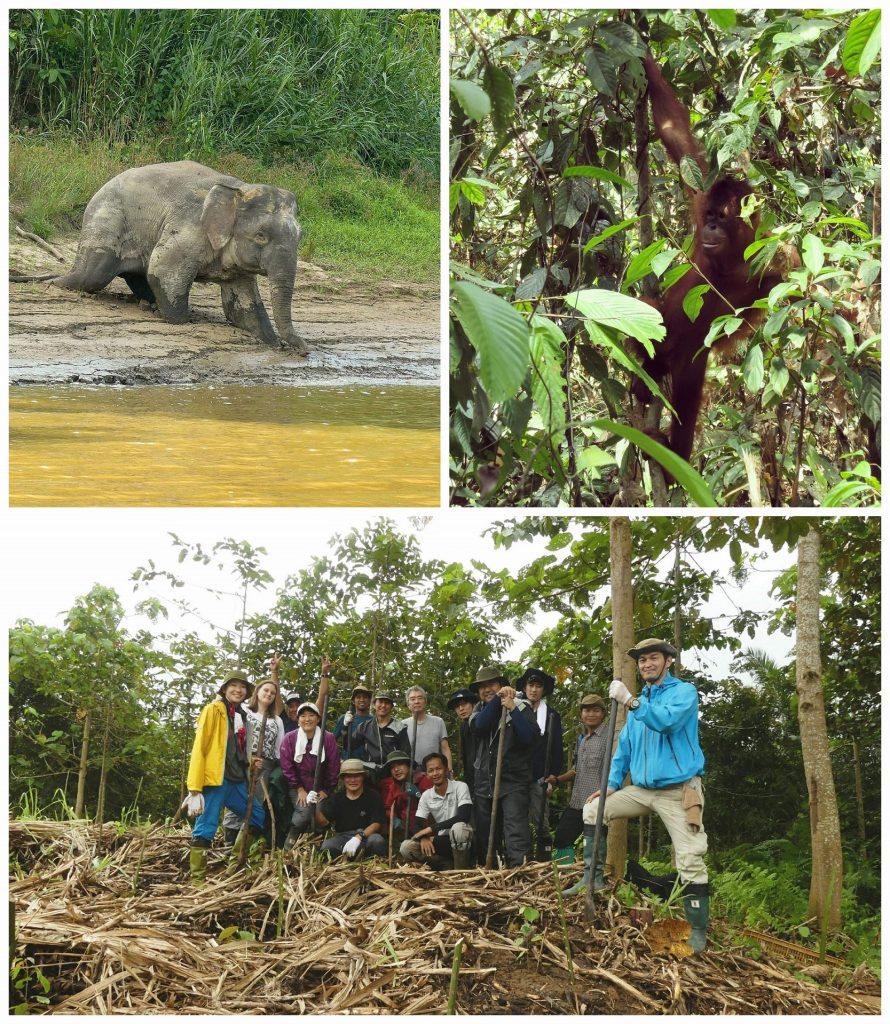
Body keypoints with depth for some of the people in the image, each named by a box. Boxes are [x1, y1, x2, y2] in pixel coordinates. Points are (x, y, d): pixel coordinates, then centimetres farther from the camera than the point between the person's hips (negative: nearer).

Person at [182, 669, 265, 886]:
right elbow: (199, 749, -10)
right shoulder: (213, 710, -3)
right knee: (205, 830, -9)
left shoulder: (241, 715, 20)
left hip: (237, 781, 9)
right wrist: (195, 789, -18)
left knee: (259, 817, 13)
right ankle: (198, 881, -7)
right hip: (215, 779, -8)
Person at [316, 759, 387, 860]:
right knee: (327, 846, -31)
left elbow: (376, 824, -7)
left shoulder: (373, 796, 2)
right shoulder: (336, 798, 12)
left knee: (377, 840, -37)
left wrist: (359, 837, -24)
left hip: (366, 835, -2)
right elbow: (324, 822, 2)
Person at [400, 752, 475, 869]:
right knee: (406, 848, -16)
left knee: (458, 828, -39)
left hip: (462, 842, -4)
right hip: (442, 842, 4)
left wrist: (432, 828, -24)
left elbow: (463, 817, -24)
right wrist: (423, 837, -23)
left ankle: (462, 871, -20)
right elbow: (418, 825, 2)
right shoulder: (426, 796, 3)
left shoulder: (460, 787, -12)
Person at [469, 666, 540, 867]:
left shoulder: (520, 707, 1)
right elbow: (479, 725, -9)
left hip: (513, 782, -6)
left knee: (516, 835, -18)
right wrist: (497, 699, -17)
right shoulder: (479, 712, 16)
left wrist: (512, 708, -18)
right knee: (484, 838, 9)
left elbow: (532, 736, -16)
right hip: (484, 784, 6)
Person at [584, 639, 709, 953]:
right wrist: (612, 784, 8)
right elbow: (625, 747, 19)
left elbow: (667, 720, -26)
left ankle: (698, 932, -8)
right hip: (642, 789, 7)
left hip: (678, 791, -7)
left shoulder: (684, 692, -5)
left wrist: (630, 702, -33)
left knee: (690, 862, -12)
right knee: (593, 810, 3)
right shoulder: (639, 701, 17)